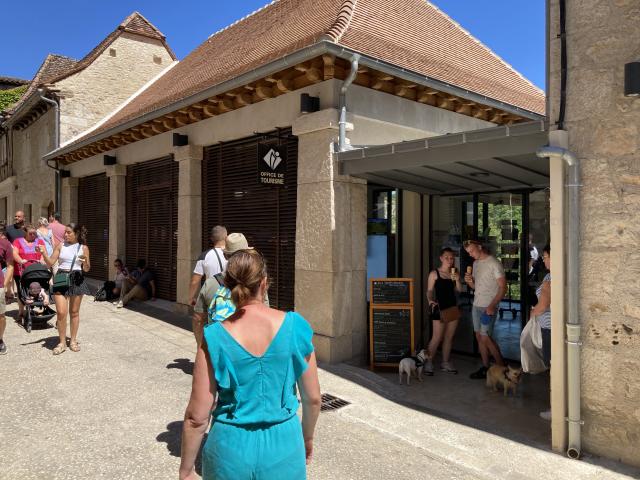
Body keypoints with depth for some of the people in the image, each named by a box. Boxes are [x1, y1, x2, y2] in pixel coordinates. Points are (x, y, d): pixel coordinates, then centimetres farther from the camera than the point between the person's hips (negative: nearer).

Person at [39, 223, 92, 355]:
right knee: (61, 312, -5)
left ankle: (73, 341, 21)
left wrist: (85, 261, -17)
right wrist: (44, 253, -13)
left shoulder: (83, 248, 2)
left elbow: (86, 269, 4)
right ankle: (62, 342, 8)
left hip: (76, 280, 0)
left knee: (74, 312, 8)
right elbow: (50, 264, 2)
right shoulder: (60, 246, 5)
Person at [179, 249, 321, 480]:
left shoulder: (215, 338, -15)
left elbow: (197, 417, -11)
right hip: (283, 446, 1)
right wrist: (307, 437, 16)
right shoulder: (294, 327, -12)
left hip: (231, 452, 0)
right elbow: (313, 398, -3)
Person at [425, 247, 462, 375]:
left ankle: (446, 363, 23)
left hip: (453, 307, 5)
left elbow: (459, 290, 8)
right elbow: (429, 290, -3)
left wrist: (457, 280, -9)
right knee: (437, 337, -5)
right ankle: (429, 363, 7)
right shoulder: (434, 273, -5)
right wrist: (430, 301, -20)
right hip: (440, 308, -5)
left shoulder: (455, 273, 7)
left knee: (449, 337, 11)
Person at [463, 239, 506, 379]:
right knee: (479, 336, 9)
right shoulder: (475, 263, 13)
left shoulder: (494, 263, -12)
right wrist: (469, 281, -3)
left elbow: (503, 287, -15)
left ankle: (502, 366, 5)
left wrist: (492, 305, -24)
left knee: (485, 337, -10)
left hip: (488, 307, -8)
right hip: (476, 305, 8)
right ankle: (485, 368, 18)